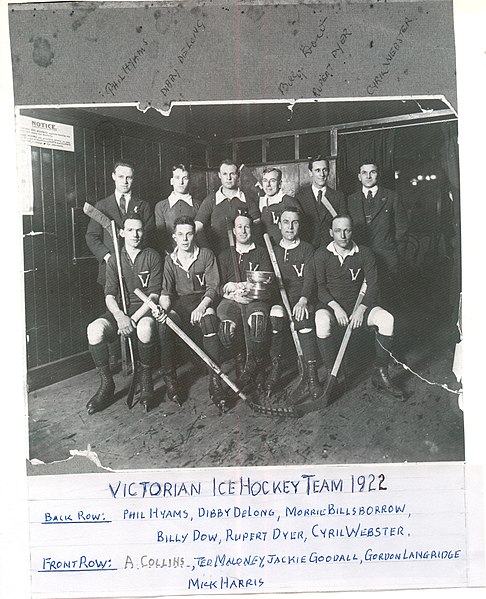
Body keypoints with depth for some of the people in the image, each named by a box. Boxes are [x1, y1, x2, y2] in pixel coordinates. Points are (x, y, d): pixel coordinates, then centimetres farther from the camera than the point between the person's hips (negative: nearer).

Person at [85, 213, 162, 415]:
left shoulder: (152, 257, 4)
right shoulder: (114, 259, 10)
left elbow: (154, 294, -4)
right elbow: (110, 295, 1)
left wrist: (134, 318, -18)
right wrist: (120, 316, -21)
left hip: (144, 310, -2)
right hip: (119, 311, 3)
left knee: (146, 327, -38)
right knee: (94, 329, -28)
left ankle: (146, 380, -13)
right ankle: (107, 385, -12)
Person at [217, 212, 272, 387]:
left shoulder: (261, 253, 18)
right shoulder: (225, 255, 22)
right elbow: (219, 285, 13)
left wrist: (249, 288, -11)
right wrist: (231, 288, -8)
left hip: (256, 300, -1)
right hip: (231, 299, 1)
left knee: (257, 322, -36)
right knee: (226, 325, -33)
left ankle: (254, 362, -12)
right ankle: (239, 359, -5)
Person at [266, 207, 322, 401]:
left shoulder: (307, 249, 11)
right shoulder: (272, 250, 18)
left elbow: (310, 278, -3)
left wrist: (303, 300, -20)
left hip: (302, 299, -2)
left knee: (304, 318, -33)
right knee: (275, 315, -32)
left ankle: (311, 375, -35)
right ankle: (275, 368, -24)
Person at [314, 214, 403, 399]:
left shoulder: (364, 253, 3)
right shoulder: (321, 255, 0)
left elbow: (373, 285, -1)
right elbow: (320, 287, -5)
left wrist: (361, 310, -15)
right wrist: (336, 307, -20)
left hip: (358, 305, 2)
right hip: (330, 305, -2)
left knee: (387, 318, -24)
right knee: (322, 321, -37)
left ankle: (380, 373, -12)